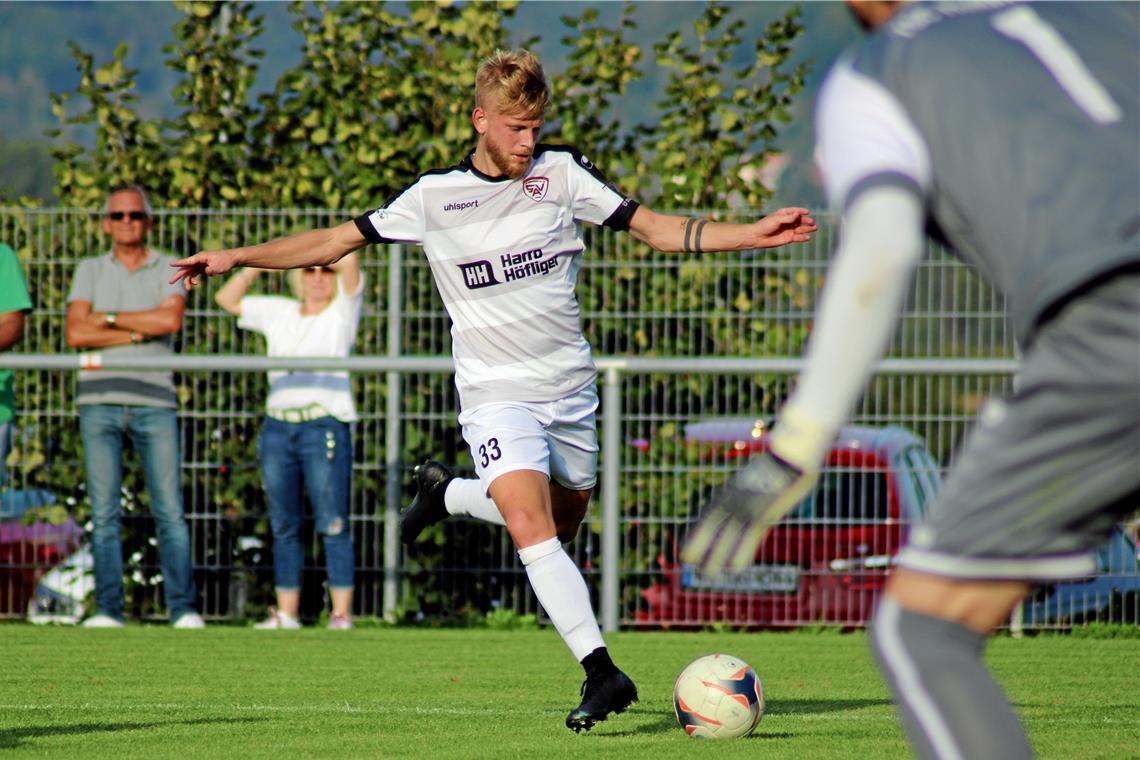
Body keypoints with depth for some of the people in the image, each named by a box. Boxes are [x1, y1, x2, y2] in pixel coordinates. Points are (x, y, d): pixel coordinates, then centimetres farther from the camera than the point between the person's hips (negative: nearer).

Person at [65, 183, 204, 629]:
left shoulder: (168, 270, 10)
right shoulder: (90, 271, 14)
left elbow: (171, 319, -10)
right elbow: (76, 334, -1)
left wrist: (108, 318, -3)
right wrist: (141, 332, -5)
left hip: (154, 401, -1)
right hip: (100, 400, 1)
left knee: (170, 509, -7)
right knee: (104, 512, -3)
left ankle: (184, 609, -8)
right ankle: (108, 610, -3)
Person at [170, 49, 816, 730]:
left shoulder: (561, 172, 0)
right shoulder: (436, 196, -3)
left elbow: (656, 228, 3)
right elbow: (338, 241, 5)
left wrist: (753, 234, -7)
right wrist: (237, 258, -1)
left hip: (571, 386, 4)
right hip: (497, 392, -3)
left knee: (563, 523, 15)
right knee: (531, 523, -24)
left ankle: (446, 493, 40)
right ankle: (602, 672, -27)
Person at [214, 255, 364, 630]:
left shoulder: (343, 310, 8)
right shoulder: (280, 313, 20)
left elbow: (348, 260, -6)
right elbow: (227, 299, 27)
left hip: (325, 426, -5)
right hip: (278, 427, 5)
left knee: (333, 525, -9)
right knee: (283, 527, 6)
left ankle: (342, 613, -10)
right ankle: (286, 613, 10)